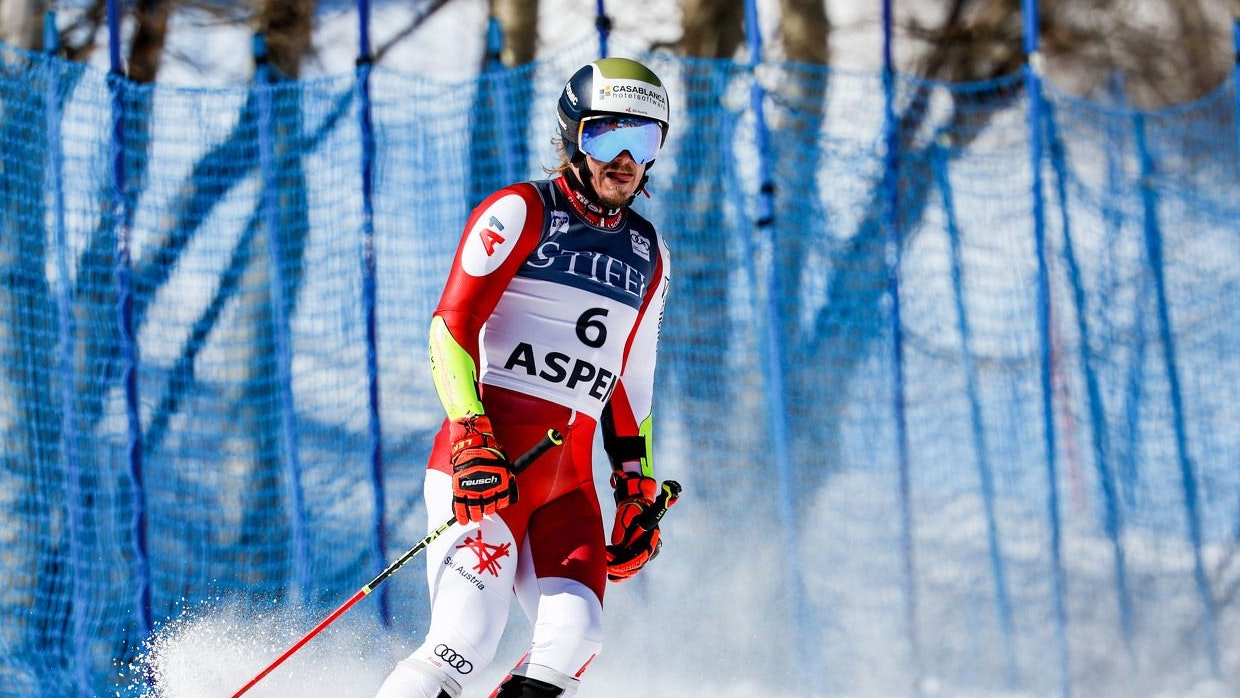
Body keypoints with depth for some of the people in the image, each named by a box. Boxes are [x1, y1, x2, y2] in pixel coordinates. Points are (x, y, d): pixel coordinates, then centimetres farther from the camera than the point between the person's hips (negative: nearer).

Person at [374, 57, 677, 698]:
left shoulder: (647, 255, 19)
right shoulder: (521, 212, 0)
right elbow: (451, 327, -8)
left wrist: (638, 495, 19)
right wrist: (471, 440, -22)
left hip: (569, 480, 5)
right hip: (484, 464, -5)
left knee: (572, 643, -20)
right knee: (468, 638, -24)